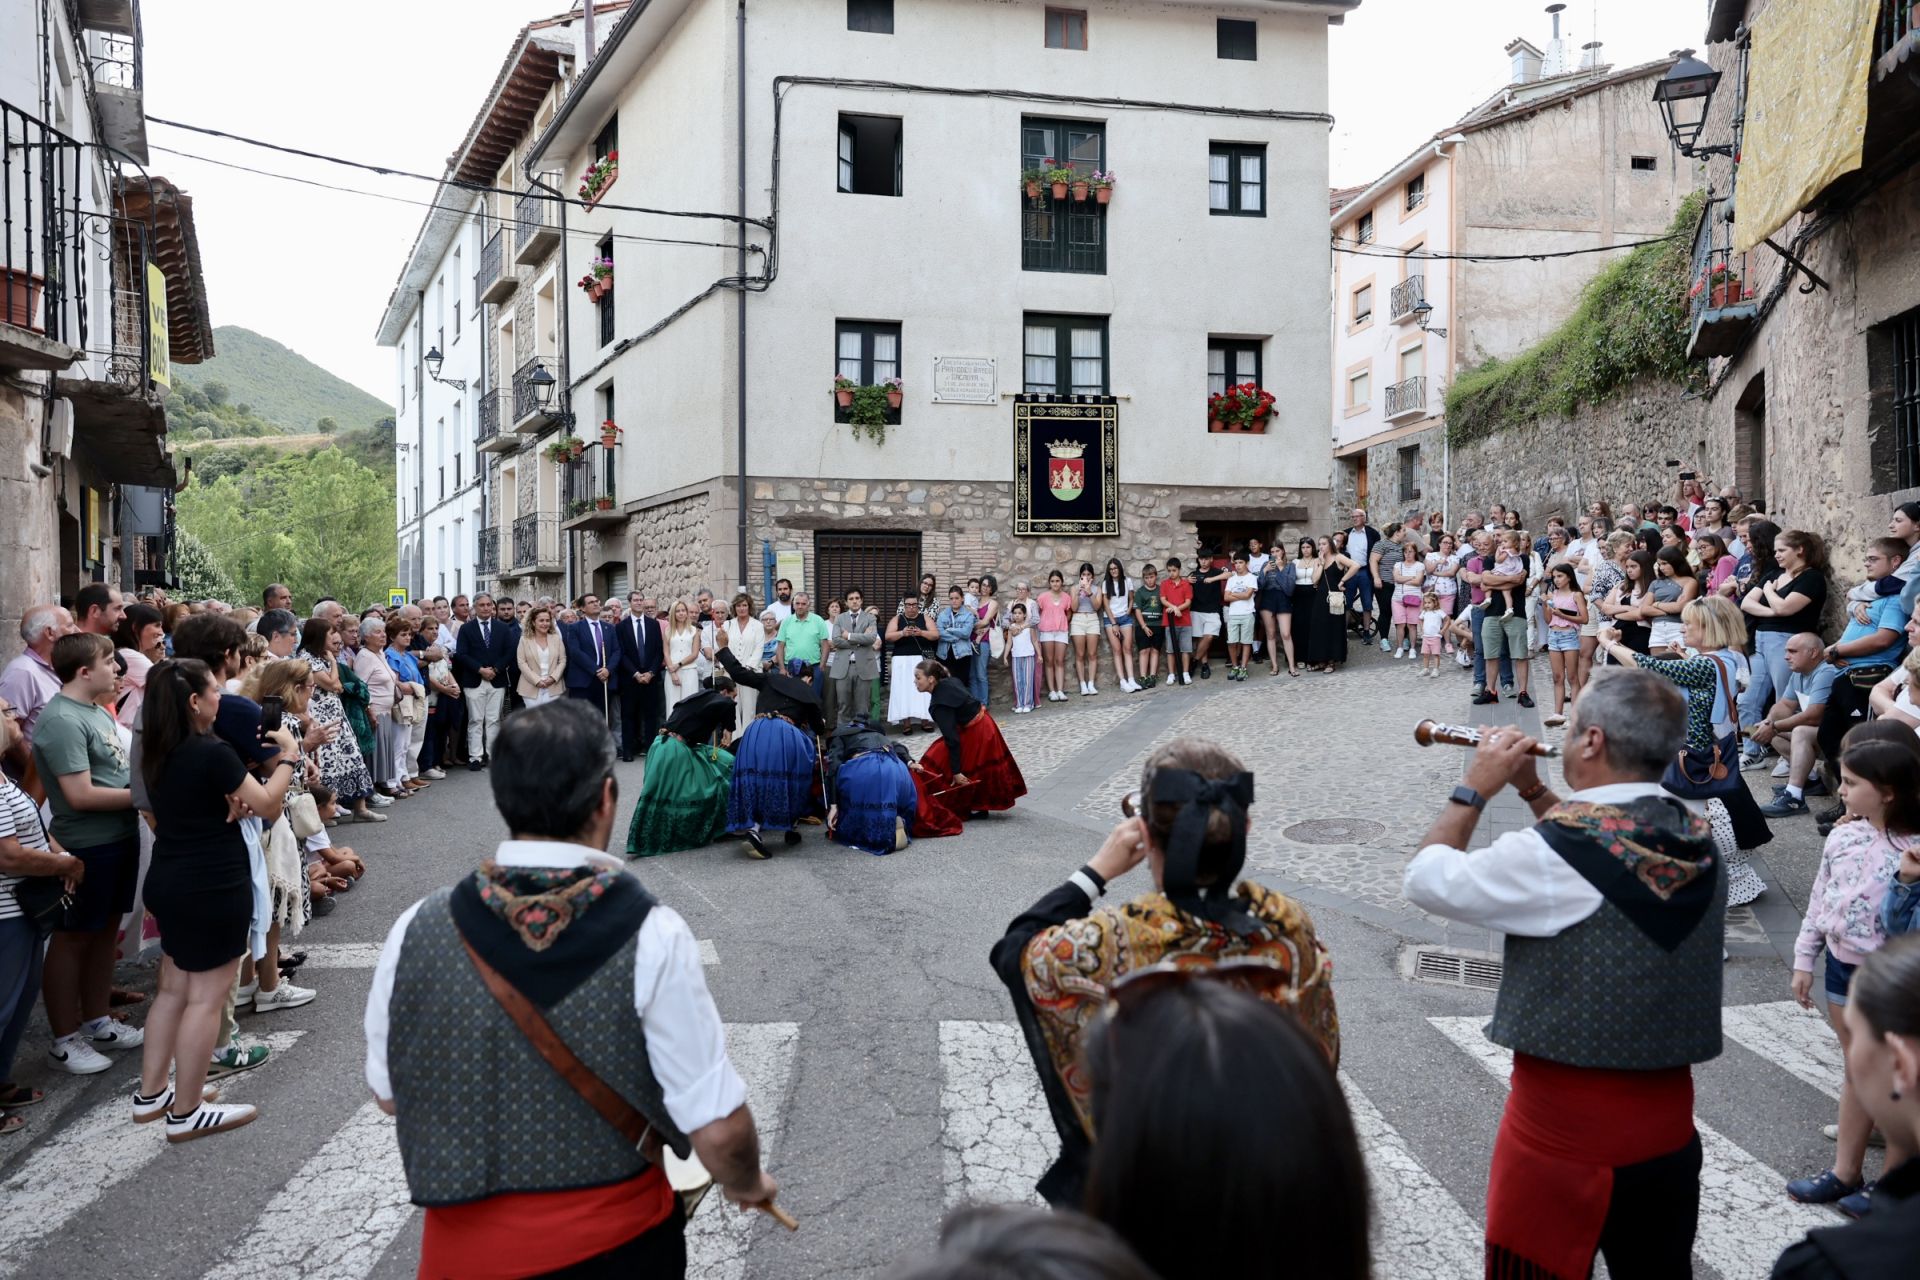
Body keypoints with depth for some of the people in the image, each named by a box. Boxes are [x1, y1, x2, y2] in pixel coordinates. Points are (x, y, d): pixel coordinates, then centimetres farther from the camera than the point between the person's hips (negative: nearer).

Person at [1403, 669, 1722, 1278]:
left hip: (1566, 1141, -6)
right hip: (1670, 1130, 6)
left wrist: (1474, 788, -3)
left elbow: (1425, 880, -13)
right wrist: (1534, 791, 12)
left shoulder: (1554, 851, -25)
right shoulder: (1697, 840, -2)